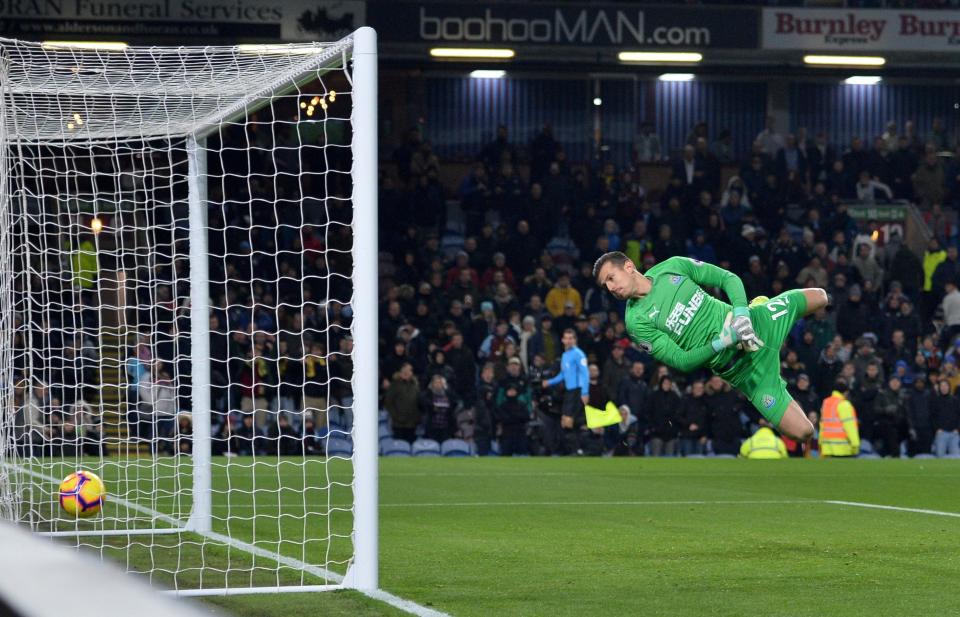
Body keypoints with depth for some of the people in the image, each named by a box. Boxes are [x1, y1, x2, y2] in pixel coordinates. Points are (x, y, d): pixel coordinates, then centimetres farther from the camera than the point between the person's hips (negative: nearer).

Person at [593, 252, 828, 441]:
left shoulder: (672, 267, -5)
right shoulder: (636, 321, -14)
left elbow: (729, 278, -2)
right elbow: (681, 361, -17)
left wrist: (741, 312, -20)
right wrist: (720, 344, -30)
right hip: (738, 368, -4)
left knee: (819, 296, 16)